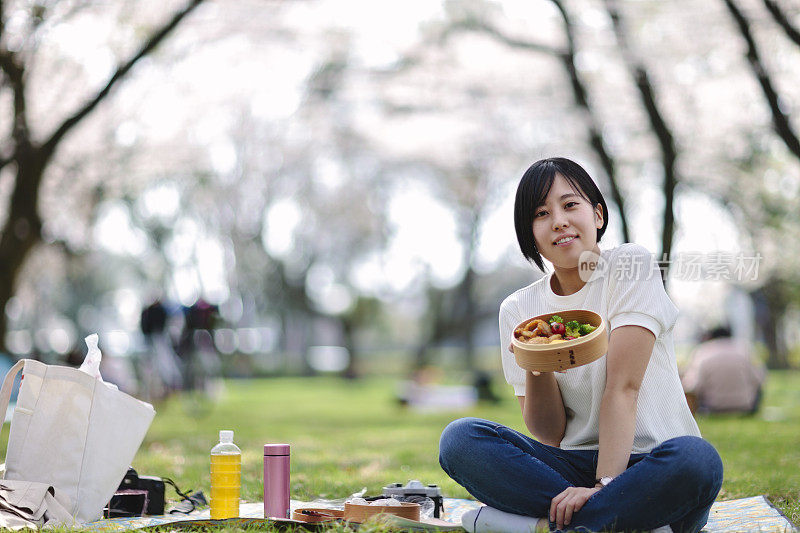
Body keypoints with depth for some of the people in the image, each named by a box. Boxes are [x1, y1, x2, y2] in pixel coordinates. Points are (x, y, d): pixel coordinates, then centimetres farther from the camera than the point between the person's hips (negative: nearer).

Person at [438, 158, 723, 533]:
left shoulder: (631, 267, -4)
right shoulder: (519, 309, 6)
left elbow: (623, 387, -14)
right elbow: (550, 435, 3)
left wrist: (605, 485, -25)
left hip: (648, 463, -3)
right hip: (574, 465, 3)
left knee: (696, 458, -37)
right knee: (459, 438, -20)